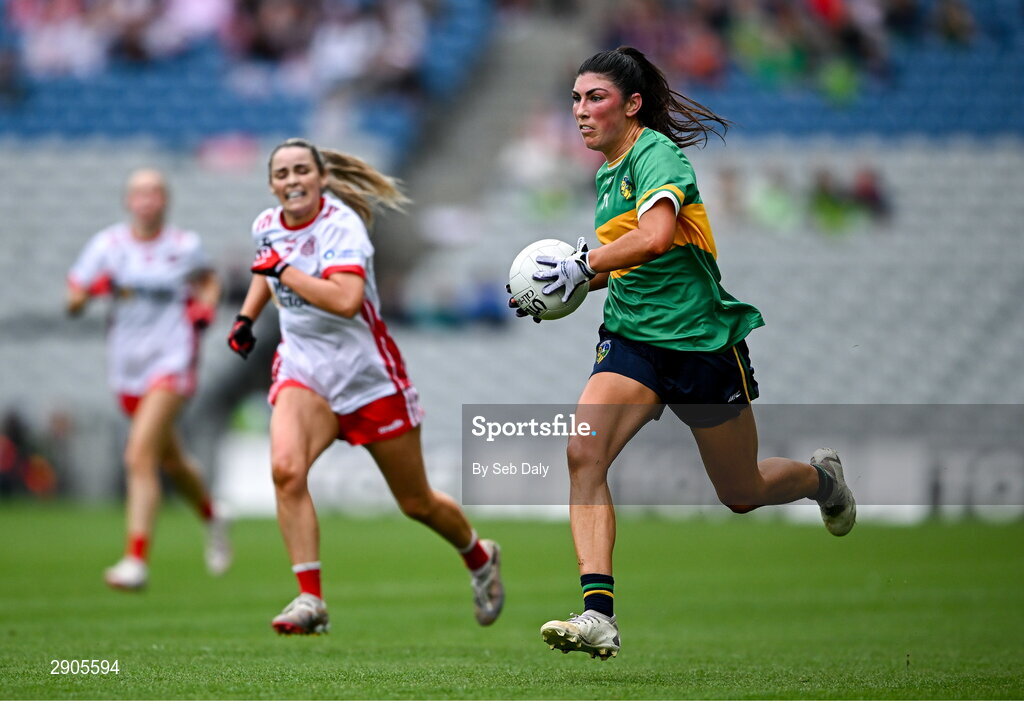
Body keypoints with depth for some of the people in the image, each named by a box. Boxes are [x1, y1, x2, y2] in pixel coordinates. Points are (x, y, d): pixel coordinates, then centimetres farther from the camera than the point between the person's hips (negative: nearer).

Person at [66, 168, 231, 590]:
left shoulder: (185, 246, -1)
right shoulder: (107, 246, 0)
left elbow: (208, 282, 20)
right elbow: (72, 303, -2)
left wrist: (205, 309, 0)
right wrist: (86, 291, -24)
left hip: (171, 361, -4)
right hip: (127, 365, 4)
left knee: (140, 456, -20)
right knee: (171, 461, 18)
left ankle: (137, 560, -22)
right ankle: (211, 518, 48)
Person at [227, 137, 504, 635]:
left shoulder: (341, 225, -19)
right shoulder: (267, 225, 1)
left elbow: (346, 300, -36)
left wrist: (283, 268, -30)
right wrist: (246, 317, 14)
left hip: (367, 372, -4)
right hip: (302, 367, 4)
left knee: (417, 504, 10)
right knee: (286, 469, -27)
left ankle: (480, 557, 41)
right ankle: (310, 600, -23)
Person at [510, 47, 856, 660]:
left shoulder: (656, 154, -15)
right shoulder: (610, 173, 11)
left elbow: (655, 238, -34)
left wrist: (583, 265, -27)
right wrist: (561, 287, 11)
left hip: (702, 339, -6)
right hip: (633, 338, 7)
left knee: (742, 493, 10)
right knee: (583, 452, -22)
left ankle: (822, 478, 46)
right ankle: (598, 614, -29)